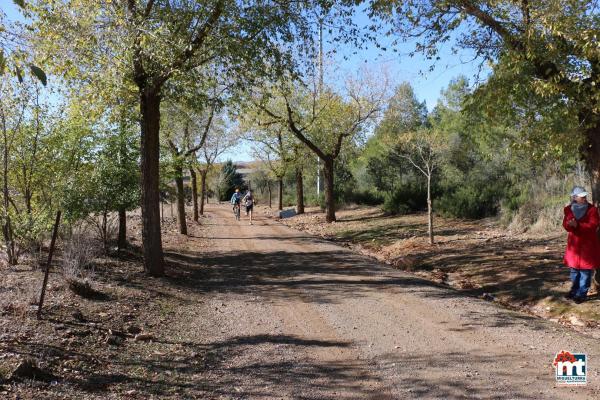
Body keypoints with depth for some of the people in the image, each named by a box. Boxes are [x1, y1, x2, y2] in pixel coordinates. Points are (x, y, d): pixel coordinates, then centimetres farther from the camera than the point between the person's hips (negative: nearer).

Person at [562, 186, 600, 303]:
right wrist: (570, 225, -28)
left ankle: (582, 294, 10)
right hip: (574, 243, 4)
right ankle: (574, 290, 29)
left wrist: (577, 225, -29)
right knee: (574, 268, 15)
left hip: (588, 243, -4)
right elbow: (566, 225, -4)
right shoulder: (569, 209, 1)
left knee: (585, 270, 1)